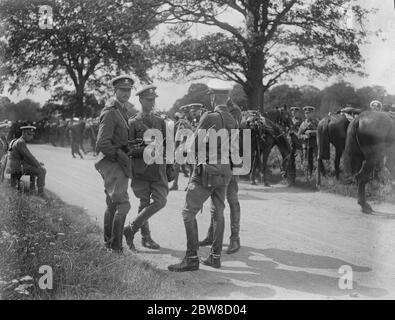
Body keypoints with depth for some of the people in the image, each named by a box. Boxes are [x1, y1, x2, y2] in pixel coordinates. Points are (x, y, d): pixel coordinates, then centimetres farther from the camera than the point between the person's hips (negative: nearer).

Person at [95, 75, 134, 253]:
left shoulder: (122, 110, 15)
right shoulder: (110, 112, -16)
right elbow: (102, 143, -22)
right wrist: (121, 156, -18)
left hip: (117, 164, 10)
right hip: (112, 164, -10)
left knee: (112, 204, 17)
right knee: (122, 205, -13)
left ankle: (108, 242, 28)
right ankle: (116, 245, -7)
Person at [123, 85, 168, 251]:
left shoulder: (160, 122, 14)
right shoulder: (132, 123, 2)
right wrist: (147, 149, -17)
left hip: (158, 167, 4)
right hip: (140, 168, -3)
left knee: (160, 201, -7)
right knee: (144, 203, -1)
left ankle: (131, 229, 6)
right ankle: (146, 237, 15)